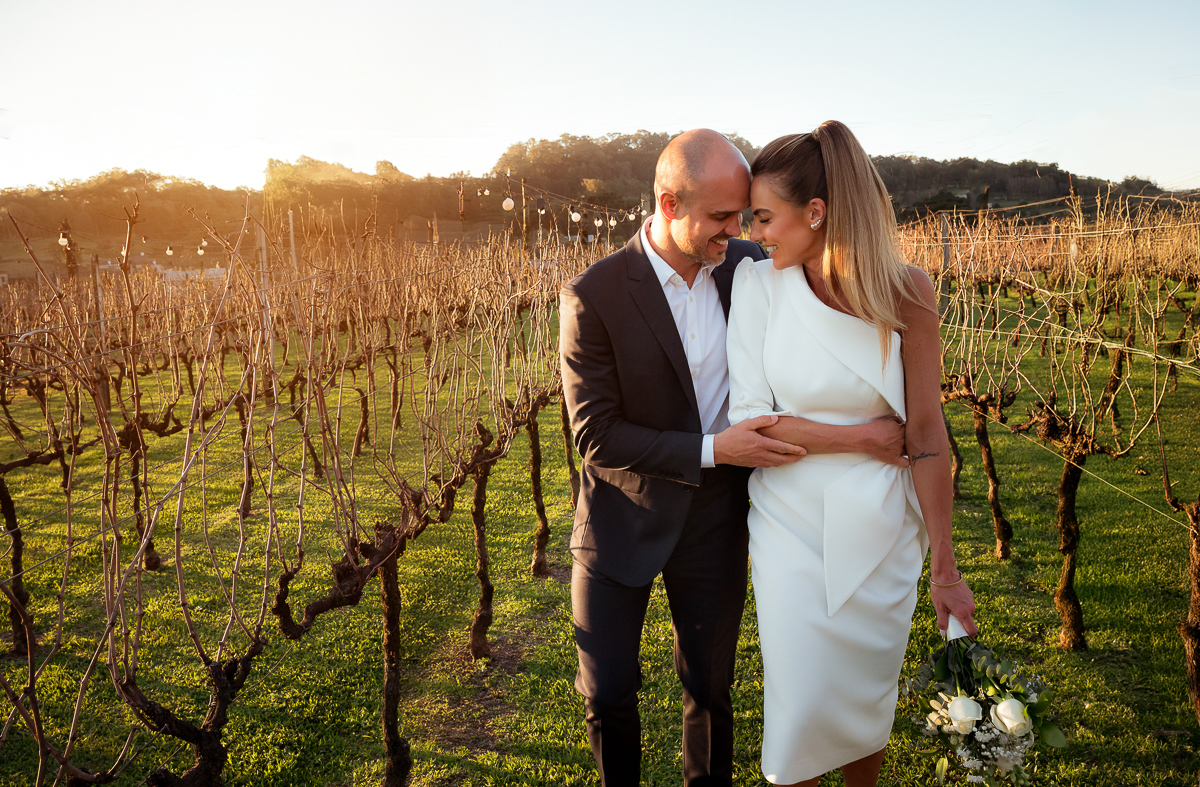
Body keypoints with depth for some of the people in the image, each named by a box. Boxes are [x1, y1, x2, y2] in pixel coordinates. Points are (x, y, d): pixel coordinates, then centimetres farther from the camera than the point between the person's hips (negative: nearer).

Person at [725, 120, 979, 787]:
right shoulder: (755, 282, -10)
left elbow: (927, 435, -9)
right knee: (800, 704, 8)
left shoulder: (904, 291, -11)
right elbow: (750, 422, -14)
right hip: (788, 525, 0)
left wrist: (944, 567, -7)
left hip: (877, 530, 1)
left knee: (867, 700, 17)